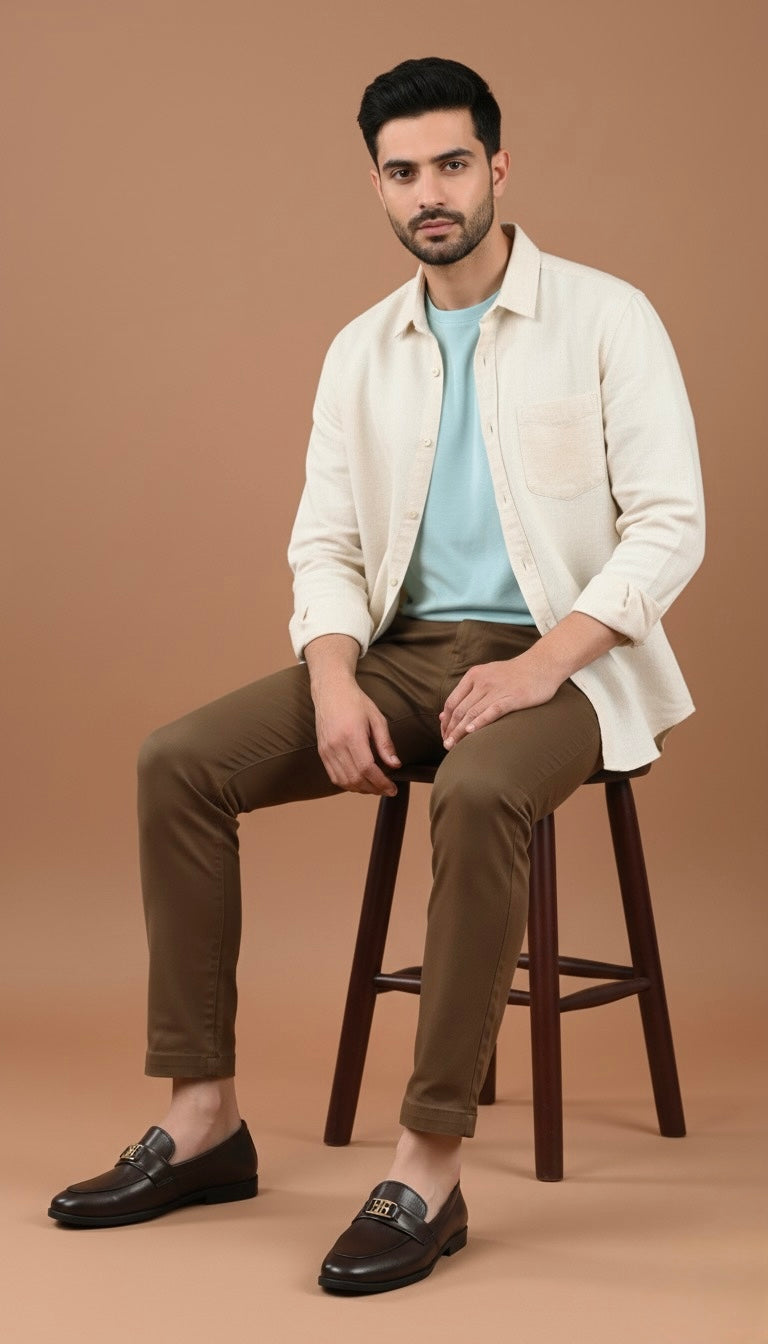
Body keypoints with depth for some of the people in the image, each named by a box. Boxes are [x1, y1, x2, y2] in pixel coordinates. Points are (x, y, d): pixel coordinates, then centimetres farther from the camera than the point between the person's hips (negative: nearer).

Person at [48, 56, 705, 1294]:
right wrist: (334, 684, -13)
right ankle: (204, 1120, -8)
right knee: (181, 762, -14)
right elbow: (325, 542, 7)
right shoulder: (362, 351, 10)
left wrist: (539, 665, -24)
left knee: (478, 794, -39)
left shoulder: (603, 317, -5)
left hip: (562, 658, -5)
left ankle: (430, 1169, -30)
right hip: (406, 648, 5)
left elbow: (670, 525, -11)